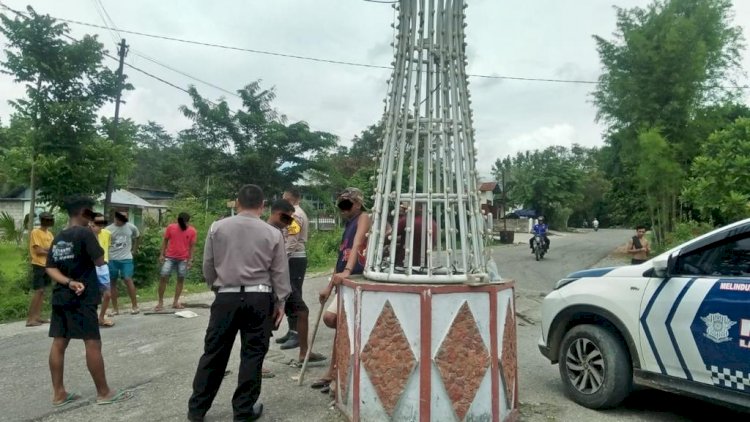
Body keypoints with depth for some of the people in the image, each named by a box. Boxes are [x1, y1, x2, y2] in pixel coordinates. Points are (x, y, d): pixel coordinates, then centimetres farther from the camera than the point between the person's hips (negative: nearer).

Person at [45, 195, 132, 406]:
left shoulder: (58, 238, 11)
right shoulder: (85, 233, -12)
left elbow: (50, 268, 6)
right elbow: (99, 261, -12)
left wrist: (69, 282, -5)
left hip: (60, 297, 9)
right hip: (81, 299, -8)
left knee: (59, 343, 10)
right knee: (93, 343, -2)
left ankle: (59, 393, 18)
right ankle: (104, 393, 5)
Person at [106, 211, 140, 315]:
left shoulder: (131, 227, 1)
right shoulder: (108, 229, -3)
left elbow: (137, 237, 19)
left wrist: (133, 249, 13)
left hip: (126, 258, -1)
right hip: (112, 259, 1)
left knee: (128, 280, -9)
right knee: (113, 283, 5)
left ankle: (135, 306, 0)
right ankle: (115, 309, 14)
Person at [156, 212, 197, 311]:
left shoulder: (192, 231, -3)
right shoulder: (170, 227, -2)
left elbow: (192, 246, 1)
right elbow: (165, 241, 5)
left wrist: (190, 259, -3)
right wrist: (162, 255, 0)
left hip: (183, 259, 1)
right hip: (169, 257, 0)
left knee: (181, 279, 4)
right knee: (163, 277, -6)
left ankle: (175, 302, 13)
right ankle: (160, 302, 2)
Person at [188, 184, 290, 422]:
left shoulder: (217, 228, 2)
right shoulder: (273, 233, -1)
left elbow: (207, 265, 9)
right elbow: (280, 272, 0)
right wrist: (280, 302, 11)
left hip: (226, 297, 1)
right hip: (259, 299, -1)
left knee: (214, 353, 11)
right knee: (252, 354, 8)